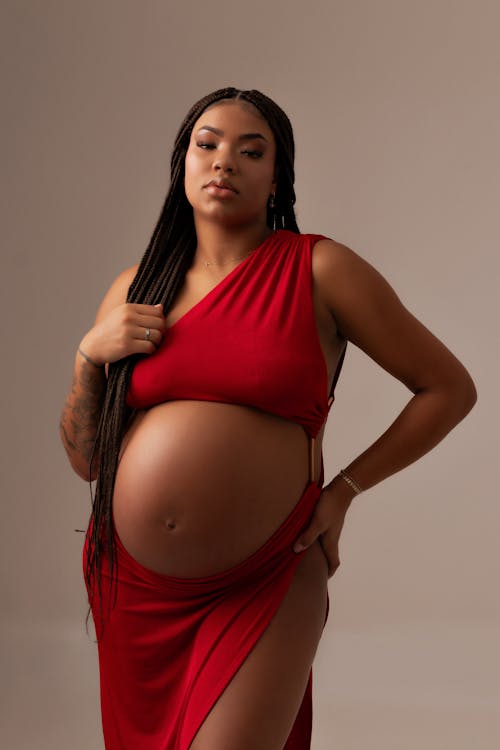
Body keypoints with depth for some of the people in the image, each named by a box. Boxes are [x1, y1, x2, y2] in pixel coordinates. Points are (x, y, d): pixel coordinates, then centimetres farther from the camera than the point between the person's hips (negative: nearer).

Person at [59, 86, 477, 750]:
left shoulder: (319, 269, -4)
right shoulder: (135, 289, 6)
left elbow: (450, 388, 2)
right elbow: (85, 459, 10)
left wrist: (346, 488, -2)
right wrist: (89, 357, -5)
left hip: (260, 589, -4)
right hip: (133, 588, 4)